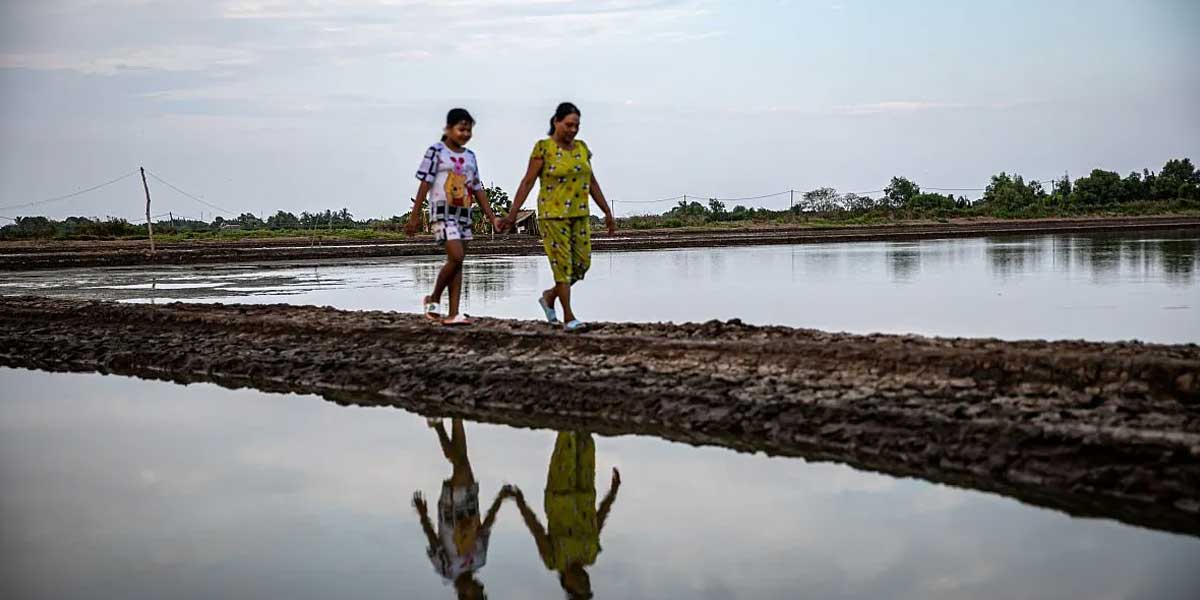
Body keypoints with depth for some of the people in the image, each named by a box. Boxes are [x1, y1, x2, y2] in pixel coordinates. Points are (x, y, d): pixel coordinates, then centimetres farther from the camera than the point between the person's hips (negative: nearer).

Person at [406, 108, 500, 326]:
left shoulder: (469, 156, 14)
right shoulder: (436, 151, -4)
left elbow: (477, 189, 16)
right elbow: (425, 183, -8)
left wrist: (491, 217, 10)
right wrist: (414, 216, -12)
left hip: (463, 212, 7)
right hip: (443, 210, -7)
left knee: (457, 262, 3)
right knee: (456, 258, -18)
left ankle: (453, 314, 2)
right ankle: (434, 299, 1)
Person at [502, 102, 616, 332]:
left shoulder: (582, 148, 11)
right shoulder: (544, 148, -5)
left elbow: (592, 183, 16)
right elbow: (528, 182, -7)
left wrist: (607, 212, 15)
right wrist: (513, 213, -10)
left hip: (579, 215, 6)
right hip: (553, 215, -6)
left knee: (582, 262, 2)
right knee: (562, 263, -6)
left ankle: (550, 296, 24)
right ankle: (568, 317, -2)